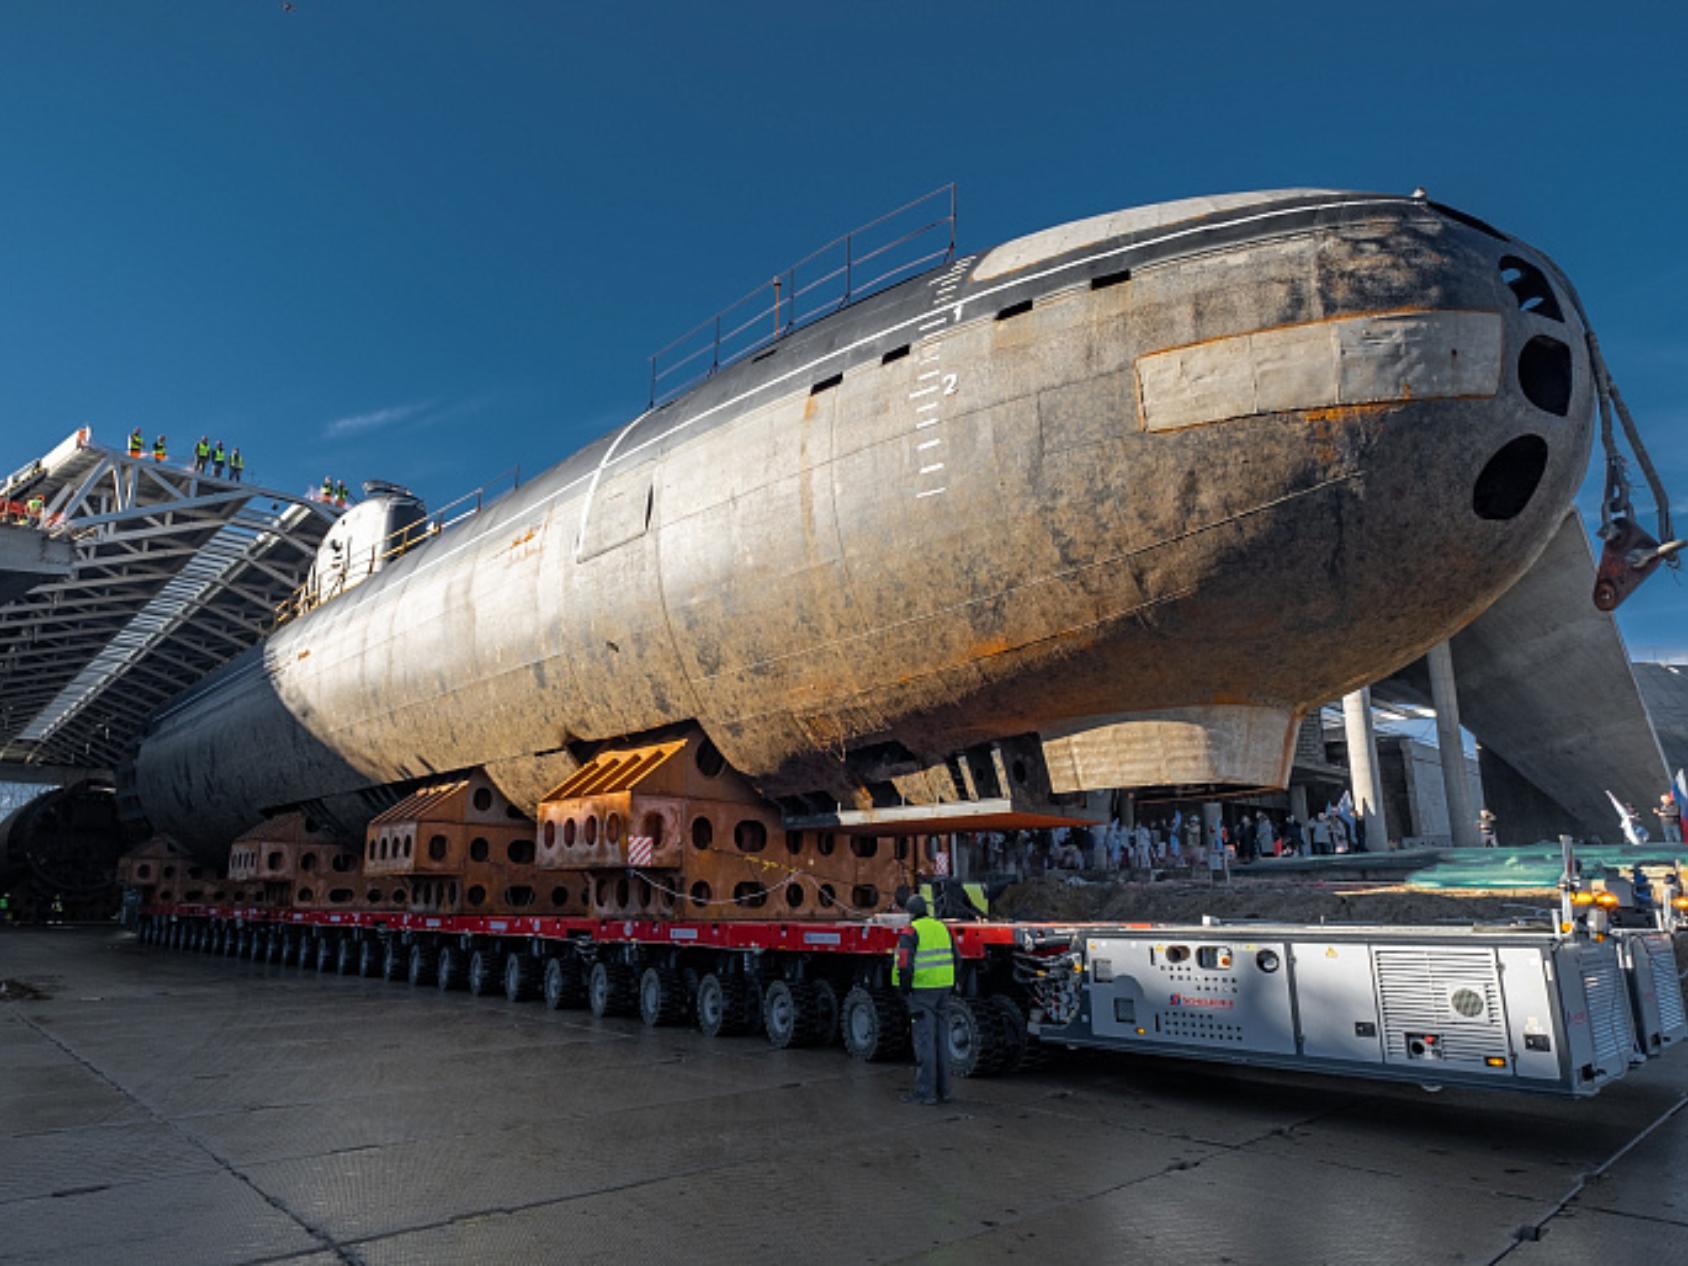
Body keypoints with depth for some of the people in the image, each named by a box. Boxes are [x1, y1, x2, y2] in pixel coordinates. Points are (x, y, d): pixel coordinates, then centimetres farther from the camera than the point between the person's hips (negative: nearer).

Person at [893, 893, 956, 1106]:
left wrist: (904, 990, -8)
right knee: (941, 1039, 13)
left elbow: (904, 964, -17)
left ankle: (925, 1092, -1)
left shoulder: (910, 932, -10)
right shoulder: (942, 928, 12)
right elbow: (955, 959, 17)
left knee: (924, 1040, -3)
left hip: (922, 989, -7)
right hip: (943, 987, 7)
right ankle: (942, 1089, 20)